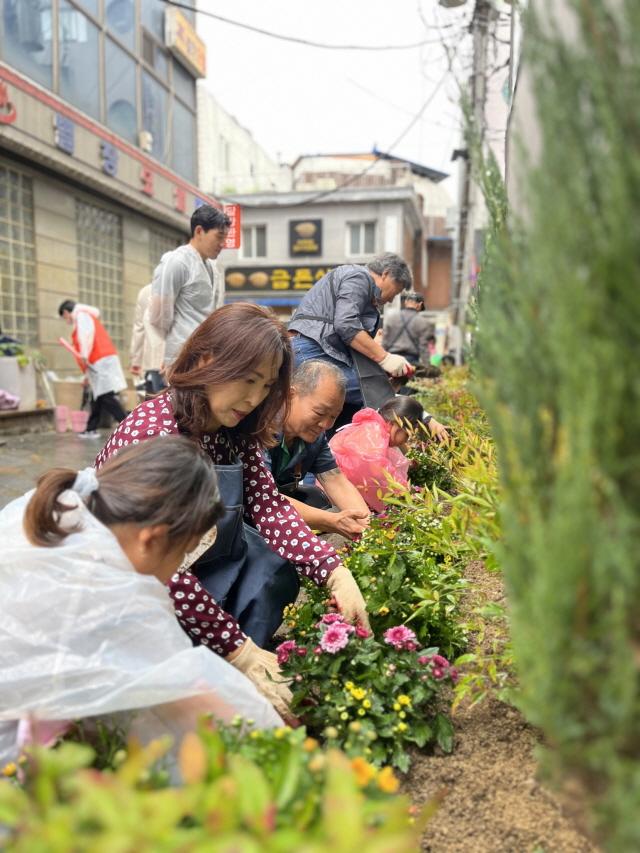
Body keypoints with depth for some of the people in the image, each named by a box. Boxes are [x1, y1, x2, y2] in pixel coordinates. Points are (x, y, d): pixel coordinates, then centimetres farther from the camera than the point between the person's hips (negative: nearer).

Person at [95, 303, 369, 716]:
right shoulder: (152, 431, -29)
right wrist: (238, 647, -27)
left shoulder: (235, 430, -4)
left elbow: (269, 507, -12)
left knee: (276, 565, -9)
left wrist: (336, 574, -27)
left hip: (190, 569, 7)